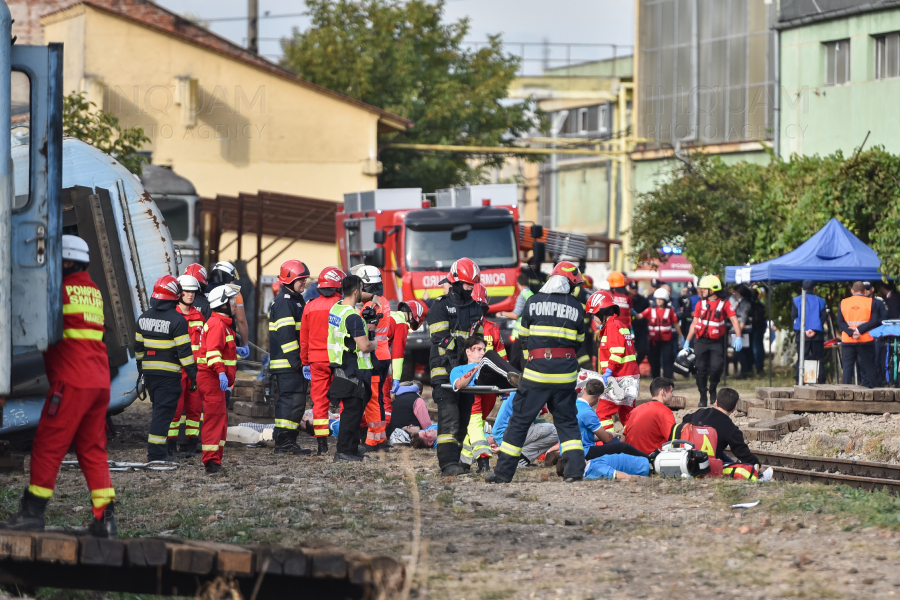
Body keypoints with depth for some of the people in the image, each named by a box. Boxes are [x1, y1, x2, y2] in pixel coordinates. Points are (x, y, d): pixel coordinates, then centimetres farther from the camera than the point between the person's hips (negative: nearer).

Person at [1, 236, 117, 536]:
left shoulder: (62, 289, -5)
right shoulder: (93, 291, 18)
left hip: (72, 381, -8)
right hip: (100, 382, 8)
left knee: (48, 446, -2)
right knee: (93, 450, 9)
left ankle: (32, 512, 0)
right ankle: (105, 518, 3)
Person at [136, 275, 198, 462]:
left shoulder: (144, 317, 8)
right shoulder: (177, 320, -13)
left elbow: (138, 346, 16)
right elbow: (184, 351, -14)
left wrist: (140, 369, 26)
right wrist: (193, 374, -9)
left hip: (149, 371, 7)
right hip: (169, 374, -7)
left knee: (159, 408, 19)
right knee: (163, 410, -4)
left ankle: (159, 449, 23)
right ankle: (156, 452, -7)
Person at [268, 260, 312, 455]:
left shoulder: (296, 300, 20)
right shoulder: (284, 302, -13)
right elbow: (286, 335, -21)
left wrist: (303, 360, 23)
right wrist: (297, 362, -22)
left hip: (295, 363, 10)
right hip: (286, 364, -10)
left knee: (294, 402, 12)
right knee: (293, 400, -12)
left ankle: (287, 442, 16)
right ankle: (283, 441, -12)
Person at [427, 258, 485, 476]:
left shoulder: (476, 308, 18)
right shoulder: (441, 307, -3)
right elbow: (441, 340, -12)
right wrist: (456, 363, -21)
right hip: (445, 369, -7)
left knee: (463, 417, 7)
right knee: (449, 416, -16)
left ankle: (454, 459, 15)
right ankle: (448, 463, -22)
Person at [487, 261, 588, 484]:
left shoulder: (533, 302, 0)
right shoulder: (576, 307, 3)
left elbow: (524, 335, 8)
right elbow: (579, 341, 11)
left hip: (537, 371, -2)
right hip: (565, 373, 2)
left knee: (520, 420, 3)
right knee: (567, 421, 13)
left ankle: (503, 471, 3)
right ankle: (575, 469, 2)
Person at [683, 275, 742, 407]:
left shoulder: (724, 304, -2)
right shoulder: (700, 304, 8)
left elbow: (734, 320, -9)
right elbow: (694, 323, 13)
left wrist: (738, 337, -22)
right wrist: (687, 341, 11)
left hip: (716, 342, -3)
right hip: (701, 341, 3)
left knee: (716, 367, -15)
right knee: (701, 369, 3)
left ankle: (713, 389, 11)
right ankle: (703, 396, 14)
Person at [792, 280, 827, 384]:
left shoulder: (796, 300, 5)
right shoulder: (820, 301, 7)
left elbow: (794, 316, -3)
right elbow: (824, 316, -2)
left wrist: (804, 330, -9)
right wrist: (814, 330, -10)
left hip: (802, 335, -1)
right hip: (818, 335, 1)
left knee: (801, 360, 1)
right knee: (819, 360, 5)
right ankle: (821, 382, 1)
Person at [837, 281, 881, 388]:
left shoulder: (843, 302, 5)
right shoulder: (871, 302, -2)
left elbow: (840, 322, -3)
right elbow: (875, 322, -11)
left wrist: (851, 333, -13)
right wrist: (859, 330, -14)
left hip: (847, 341, 2)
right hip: (866, 340, -2)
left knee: (847, 367, 4)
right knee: (868, 366, 6)